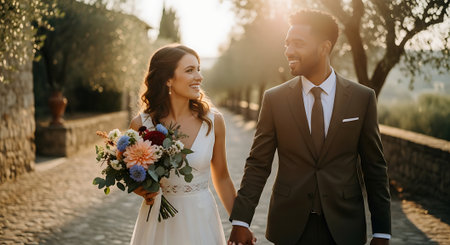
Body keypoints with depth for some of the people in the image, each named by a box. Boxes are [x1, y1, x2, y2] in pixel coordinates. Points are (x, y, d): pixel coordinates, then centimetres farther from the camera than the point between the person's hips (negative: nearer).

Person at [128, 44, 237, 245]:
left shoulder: (213, 121, -6)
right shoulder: (141, 124, -9)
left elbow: (221, 178, 5)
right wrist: (143, 191, -14)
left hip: (201, 221, 1)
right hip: (158, 222, -1)